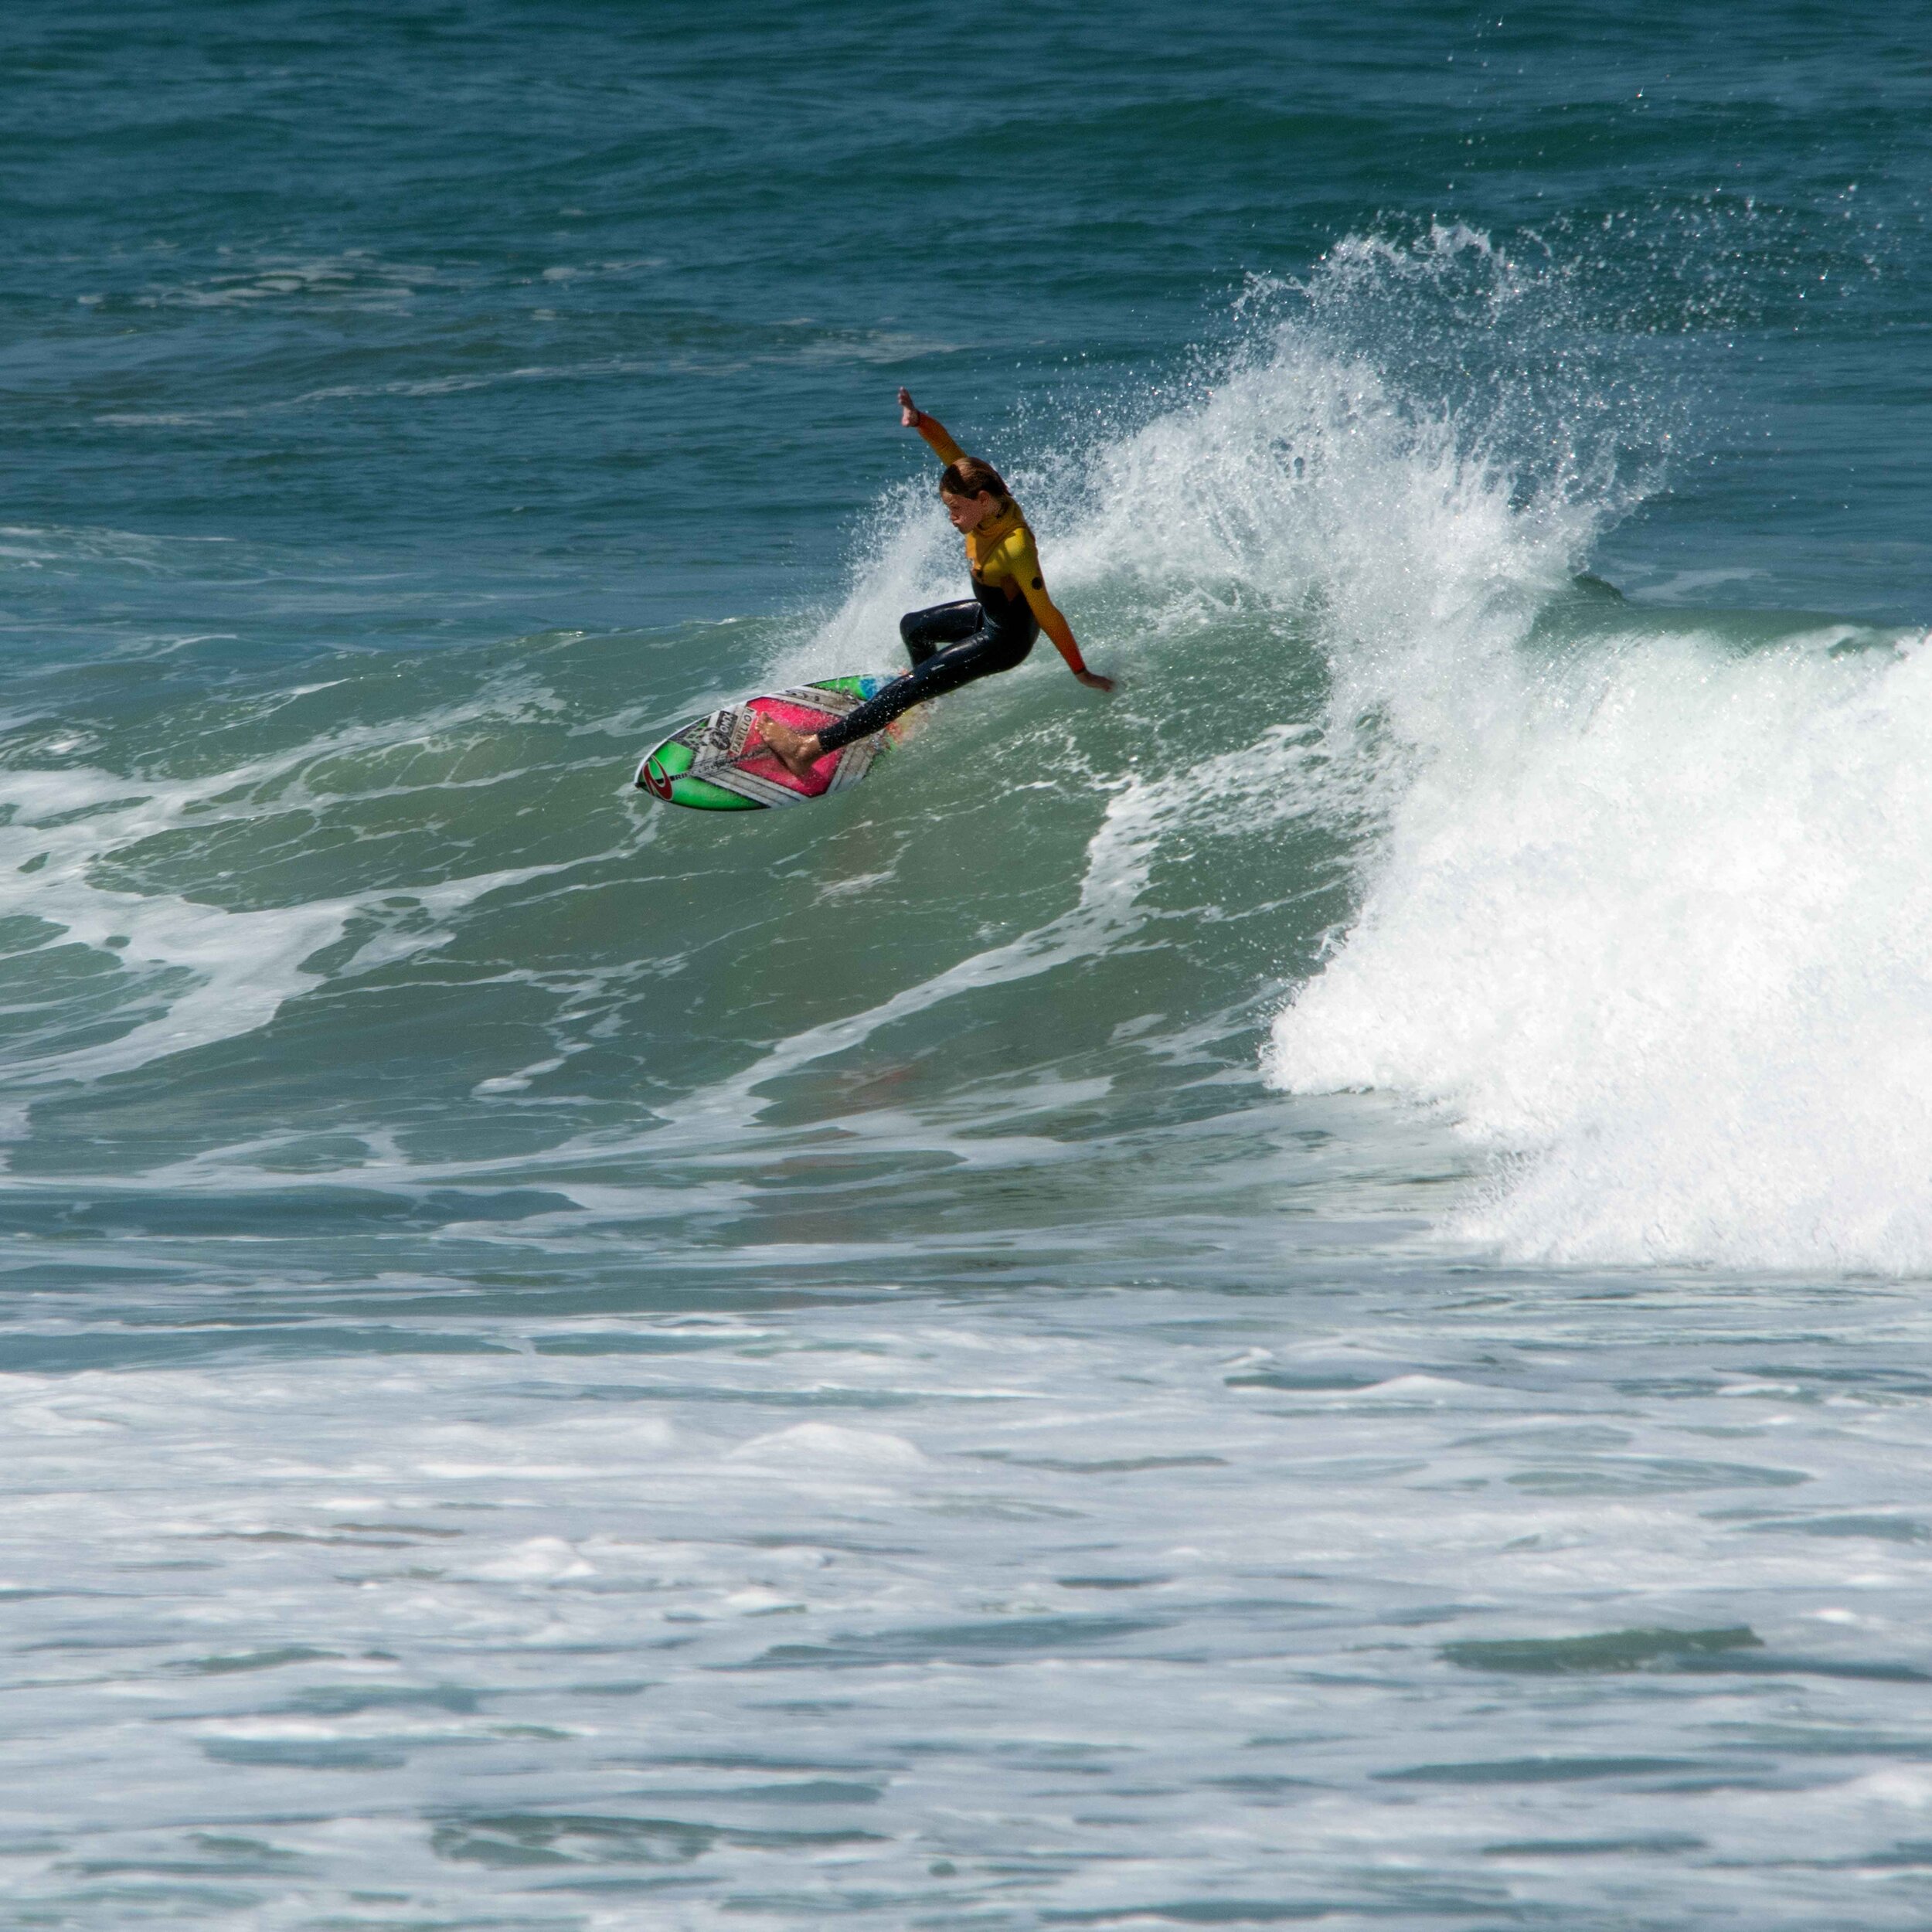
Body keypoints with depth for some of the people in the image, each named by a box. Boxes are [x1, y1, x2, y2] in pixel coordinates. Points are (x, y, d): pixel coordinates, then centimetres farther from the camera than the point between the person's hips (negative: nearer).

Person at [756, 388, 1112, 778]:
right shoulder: (987, 498, -17)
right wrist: (919, 420, -35)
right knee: (912, 627, 34)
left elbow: (1046, 615, -33)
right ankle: (935, 700, 63)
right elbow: (947, 446, -14)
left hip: (1003, 640, -10)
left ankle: (812, 747, -17)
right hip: (988, 614, 10)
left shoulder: (1016, 547, -38)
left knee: (909, 688, -14)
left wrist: (1081, 673, -26)